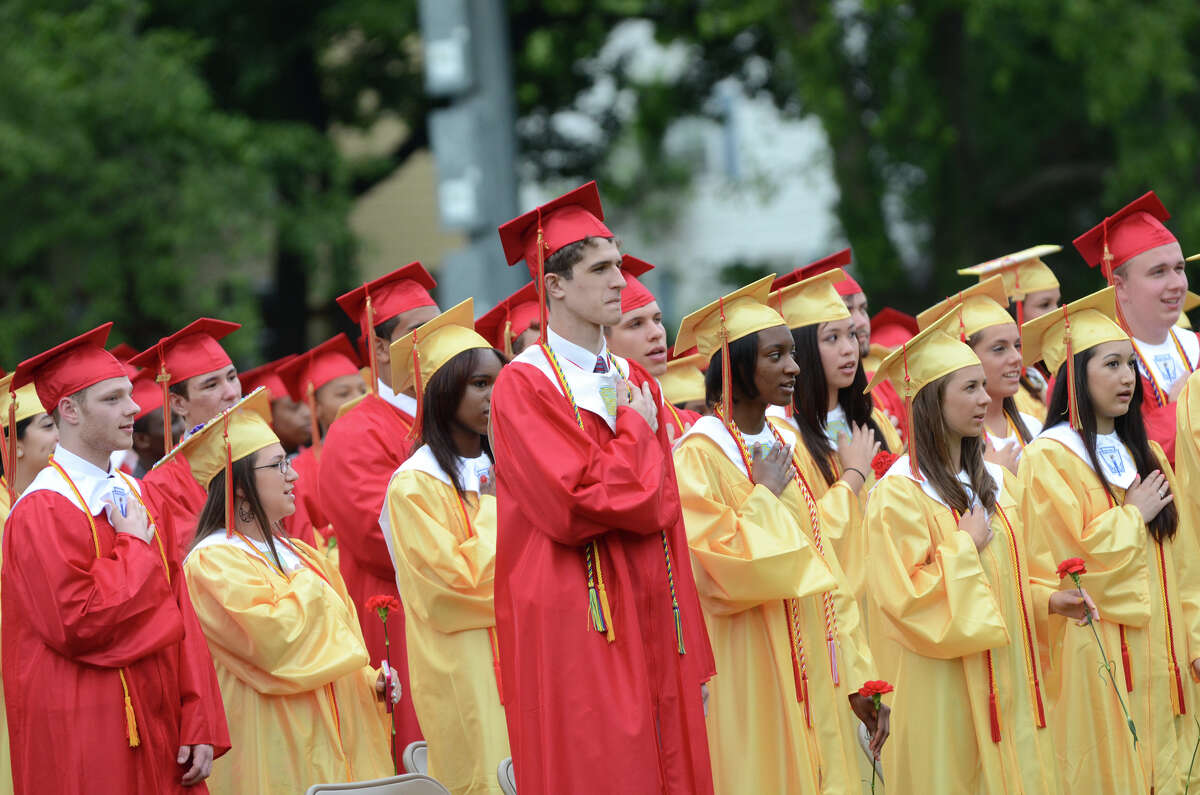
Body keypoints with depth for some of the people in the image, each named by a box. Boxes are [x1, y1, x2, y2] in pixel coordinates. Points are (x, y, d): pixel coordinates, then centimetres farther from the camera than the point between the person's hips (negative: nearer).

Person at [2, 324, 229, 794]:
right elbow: (77, 623, -21)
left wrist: (200, 725, 0)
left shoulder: (136, 496, 12)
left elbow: (181, 615, 8)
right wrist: (136, 549, -9)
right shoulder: (43, 510, -11)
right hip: (86, 739, -7)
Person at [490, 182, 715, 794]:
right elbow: (575, 506, -19)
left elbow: (667, 515, 14)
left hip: (651, 624, 7)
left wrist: (693, 661, 10)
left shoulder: (635, 383, 15)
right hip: (578, 629, -7)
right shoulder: (524, 386, -6)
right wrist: (637, 433, -4)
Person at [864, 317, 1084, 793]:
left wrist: (1050, 601, -1)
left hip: (1010, 678, 7)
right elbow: (906, 600, -17)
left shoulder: (997, 483, 10)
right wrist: (966, 546, -13)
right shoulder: (898, 494, -12)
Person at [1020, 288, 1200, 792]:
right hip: (1093, 655, -7)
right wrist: (1134, 516, -5)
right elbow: (1068, 555, -17)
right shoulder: (1048, 459, -7)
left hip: (1159, 654, 7)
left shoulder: (1145, 456, 16)